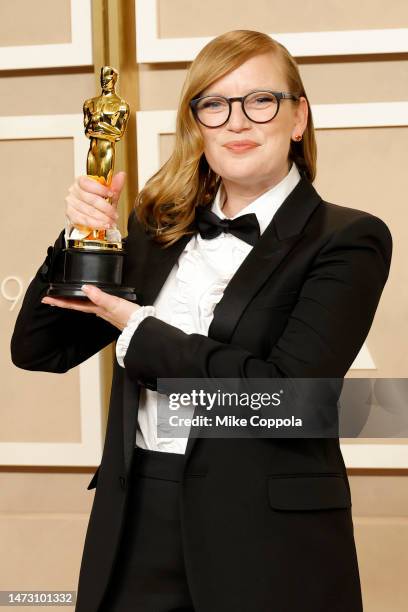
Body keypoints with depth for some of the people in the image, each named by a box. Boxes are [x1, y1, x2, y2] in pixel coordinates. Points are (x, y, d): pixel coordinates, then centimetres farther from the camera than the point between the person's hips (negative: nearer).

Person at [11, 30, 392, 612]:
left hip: (266, 539, -4)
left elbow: (289, 394, -18)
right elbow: (39, 350, 9)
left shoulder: (347, 239, -6)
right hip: (136, 524, 4)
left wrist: (139, 333, -11)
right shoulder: (158, 228, 8)